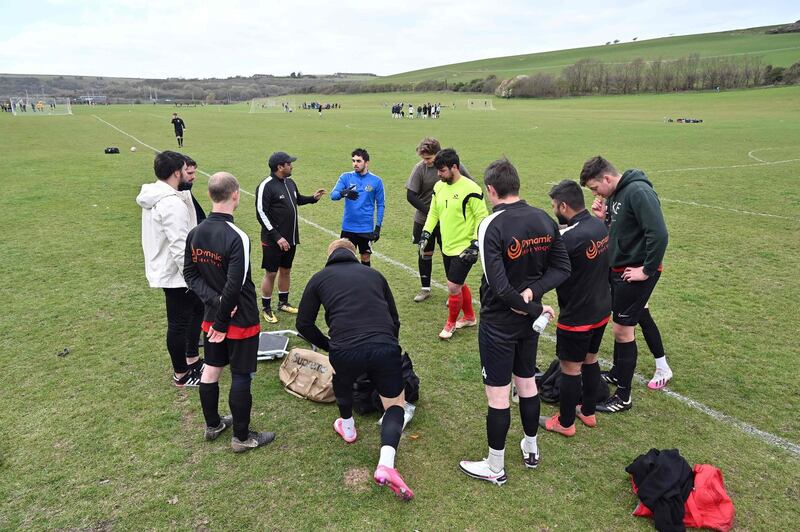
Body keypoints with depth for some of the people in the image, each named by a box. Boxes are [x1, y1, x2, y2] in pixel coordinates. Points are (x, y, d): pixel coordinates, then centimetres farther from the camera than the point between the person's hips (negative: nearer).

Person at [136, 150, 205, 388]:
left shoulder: (155, 196, 7)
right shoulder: (172, 204, -27)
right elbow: (180, 248, -28)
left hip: (165, 270, 11)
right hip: (176, 275, -11)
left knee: (197, 308, 24)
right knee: (179, 323, 5)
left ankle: (192, 360, 37)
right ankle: (181, 375, 22)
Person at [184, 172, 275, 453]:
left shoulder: (195, 233, -1)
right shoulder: (236, 237, -25)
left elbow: (191, 274, 2)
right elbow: (234, 287, -27)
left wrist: (214, 301, -7)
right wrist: (222, 322, -15)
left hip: (211, 316, 8)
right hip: (240, 320, -7)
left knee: (211, 369, 20)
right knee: (241, 377, 6)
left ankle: (213, 424, 39)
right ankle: (241, 437, 20)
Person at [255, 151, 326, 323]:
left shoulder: (290, 182, 8)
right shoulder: (266, 186, -16)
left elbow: (298, 199, 27)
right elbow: (261, 214, -19)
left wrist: (313, 198, 9)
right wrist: (277, 237, -22)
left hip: (291, 238, 7)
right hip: (273, 241, -7)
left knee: (286, 270, 18)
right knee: (271, 274, 3)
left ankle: (283, 303, 34)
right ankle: (266, 308, 18)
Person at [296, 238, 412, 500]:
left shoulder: (320, 278, 19)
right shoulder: (374, 274, 24)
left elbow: (304, 324, 19)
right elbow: (395, 319, 28)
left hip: (346, 351, -1)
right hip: (385, 348, 1)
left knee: (342, 379, 36)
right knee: (395, 406, 21)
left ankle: (347, 427, 53)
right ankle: (386, 464, 0)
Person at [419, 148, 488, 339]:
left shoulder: (470, 189, -18)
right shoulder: (439, 187, 3)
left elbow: (482, 218, -15)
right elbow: (433, 212, 14)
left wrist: (475, 244, -19)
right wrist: (426, 234, 4)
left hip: (463, 249, -7)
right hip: (447, 247, 7)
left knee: (453, 287, -4)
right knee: (459, 284, 19)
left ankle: (451, 323, 18)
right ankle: (469, 317, 38)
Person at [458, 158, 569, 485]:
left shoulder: (491, 226, -22)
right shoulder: (544, 220, -2)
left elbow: (499, 286, -27)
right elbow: (562, 268, 0)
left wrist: (534, 307, -14)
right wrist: (533, 292, -11)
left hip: (498, 324, -6)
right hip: (530, 322, 7)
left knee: (498, 396, 6)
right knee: (527, 385, 23)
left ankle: (495, 468, 22)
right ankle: (531, 449, 41)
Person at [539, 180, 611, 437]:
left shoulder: (570, 238, -27)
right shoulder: (600, 225, -1)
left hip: (577, 317, -8)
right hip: (601, 310, 8)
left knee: (570, 368, 7)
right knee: (590, 360, 22)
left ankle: (565, 422, 23)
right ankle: (588, 412, 38)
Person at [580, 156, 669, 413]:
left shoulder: (638, 192, -21)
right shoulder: (615, 195, 9)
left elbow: (659, 234, -27)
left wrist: (647, 270, -21)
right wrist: (603, 218, 2)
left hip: (635, 273, -9)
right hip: (618, 269, 9)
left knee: (623, 330, -1)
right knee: (620, 326, 20)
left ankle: (623, 397, 11)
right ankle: (617, 374, 38)